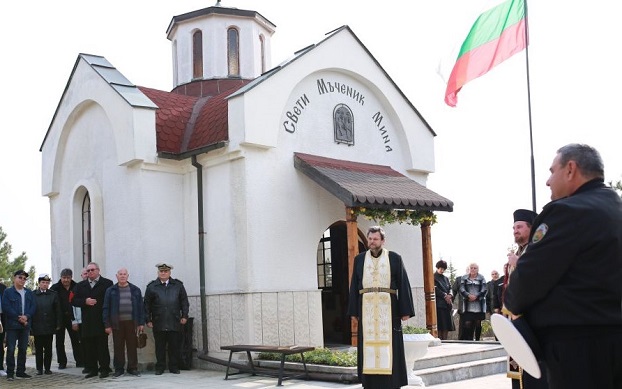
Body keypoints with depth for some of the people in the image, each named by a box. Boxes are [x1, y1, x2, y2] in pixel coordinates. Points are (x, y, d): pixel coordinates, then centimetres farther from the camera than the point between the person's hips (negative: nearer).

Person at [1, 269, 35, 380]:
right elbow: (6, 308, -9)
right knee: (11, 349, -5)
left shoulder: (29, 293, 12)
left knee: (23, 349, 8)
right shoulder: (8, 292, -1)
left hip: (25, 324, 4)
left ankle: (21, 371, 15)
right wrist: (19, 318, -13)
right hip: (12, 325, -4)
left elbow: (33, 307, 7)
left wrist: (26, 317, -11)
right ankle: (10, 372, 0)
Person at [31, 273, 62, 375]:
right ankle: (39, 368, 12)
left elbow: (58, 310, 5)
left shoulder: (54, 294, 5)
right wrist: (30, 325, -3)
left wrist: (58, 324, -1)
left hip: (49, 326, 1)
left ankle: (47, 368, 13)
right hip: (37, 327, -1)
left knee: (48, 348, 5)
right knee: (38, 349, 4)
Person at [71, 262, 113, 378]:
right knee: (88, 346, 4)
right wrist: (85, 301, -9)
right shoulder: (80, 285, 16)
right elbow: (74, 300, 9)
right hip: (87, 322, 4)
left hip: (101, 321, -4)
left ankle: (104, 369, 5)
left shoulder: (107, 283, 1)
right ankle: (92, 369, 12)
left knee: (102, 346, -1)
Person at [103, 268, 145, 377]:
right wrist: (107, 325, -3)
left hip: (131, 322, 1)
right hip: (117, 323, 0)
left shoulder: (135, 290, 8)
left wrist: (141, 323, 1)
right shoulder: (111, 291, 5)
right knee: (118, 347, 4)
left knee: (132, 346, 3)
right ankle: (118, 368, 13)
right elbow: (106, 308, 3)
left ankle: (133, 368, 12)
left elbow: (140, 307, 7)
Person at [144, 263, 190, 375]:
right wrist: (148, 320, -1)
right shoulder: (152, 287, 4)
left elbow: (184, 301, 10)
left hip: (174, 323, 1)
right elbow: (147, 305, 5)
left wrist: (184, 316, 2)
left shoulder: (178, 285, 8)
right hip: (158, 323, -1)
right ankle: (160, 367, 14)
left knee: (174, 346, 5)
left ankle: (174, 367, 14)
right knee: (160, 347, 5)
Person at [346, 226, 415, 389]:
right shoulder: (359, 259, 10)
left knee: (389, 346, 0)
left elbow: (403, 284, 1)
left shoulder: (394, 258, 3)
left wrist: (405, 310, -5)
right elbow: (354, 286, 9)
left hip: (388, 308, -2)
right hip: (366, 309, 2)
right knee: (368, 345, 2)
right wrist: (354, 311, 4)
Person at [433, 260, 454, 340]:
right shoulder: (434, 278, 0)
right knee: (440, 325, -9)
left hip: (447, 304, 6)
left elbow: (450, 288, 14)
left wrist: (449, 295, -6)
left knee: (447, 325, 3)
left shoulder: (446, 278, 21)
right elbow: (435, 289, -9)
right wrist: (445, 295, -13)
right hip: (438, 304, -6)